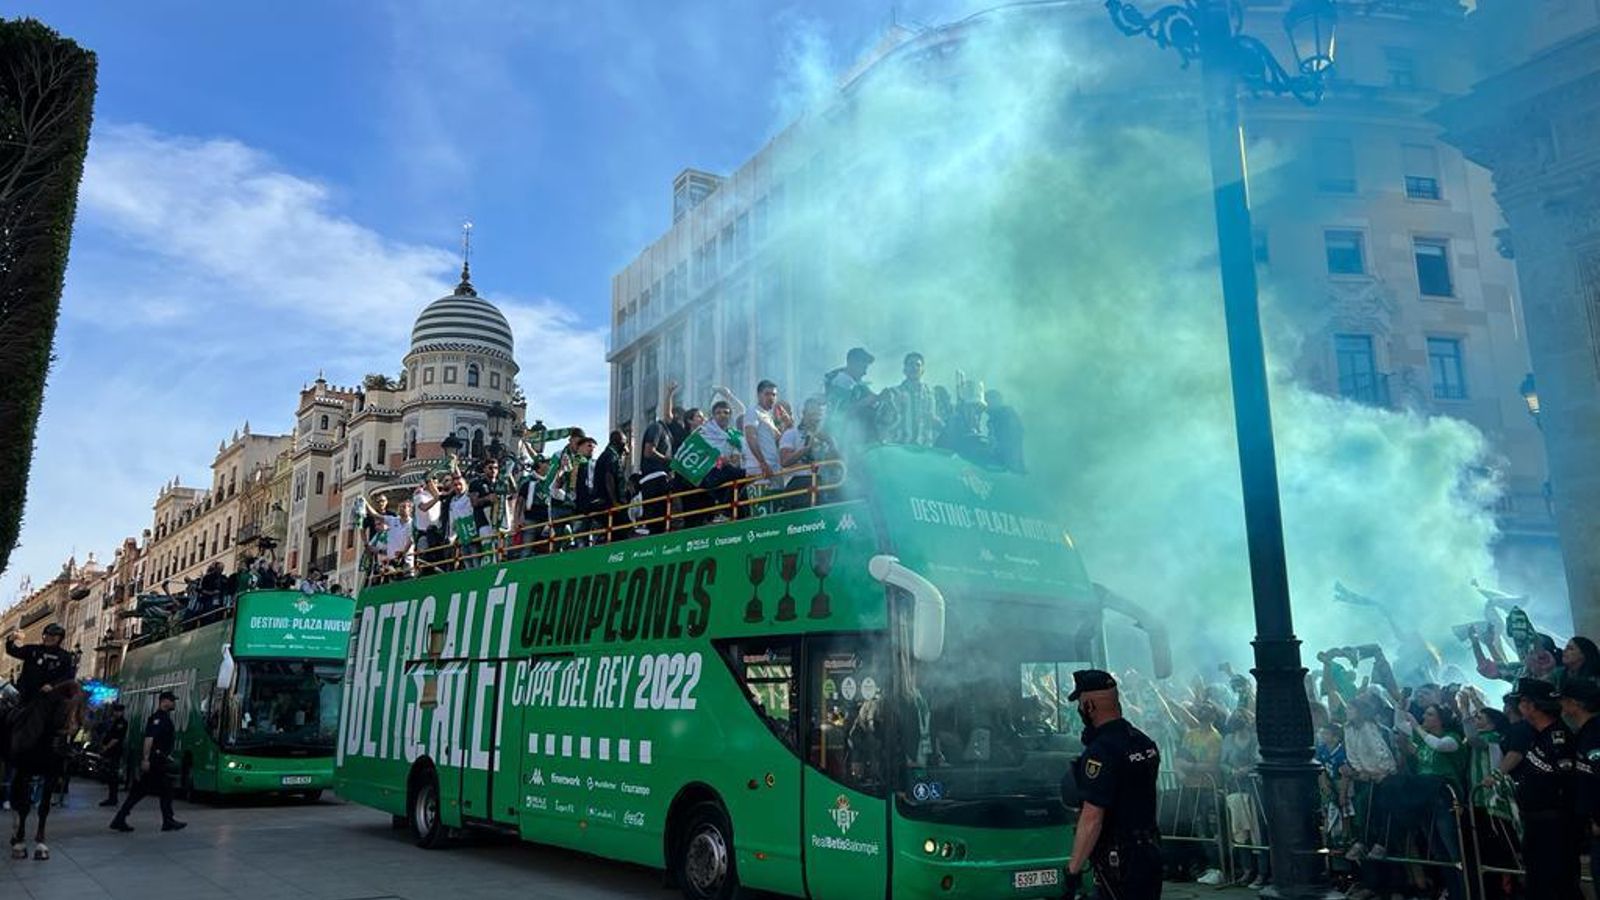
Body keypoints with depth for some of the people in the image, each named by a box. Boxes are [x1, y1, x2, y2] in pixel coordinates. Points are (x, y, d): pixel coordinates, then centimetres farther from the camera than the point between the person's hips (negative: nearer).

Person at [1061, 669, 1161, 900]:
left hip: (1118, 863, -9)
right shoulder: (1146, 743, 8)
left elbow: (1092, 818, -23)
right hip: (1150, 853, 9)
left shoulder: (1101, 752, -20)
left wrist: (1073, 869, -18)